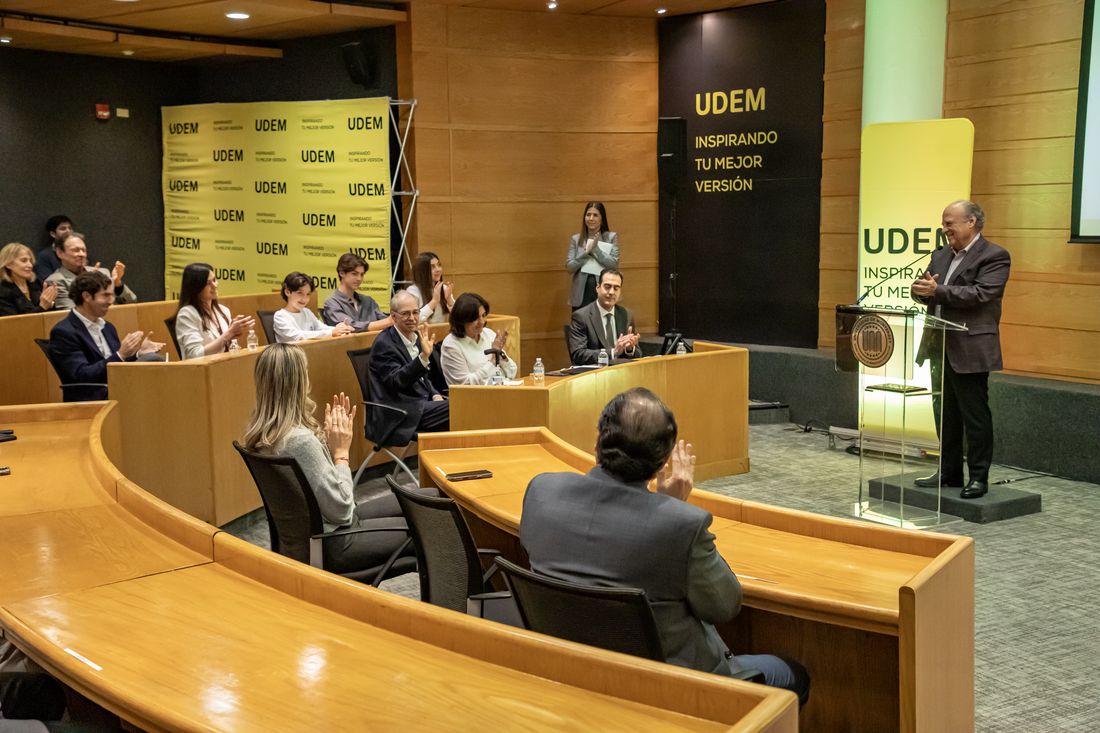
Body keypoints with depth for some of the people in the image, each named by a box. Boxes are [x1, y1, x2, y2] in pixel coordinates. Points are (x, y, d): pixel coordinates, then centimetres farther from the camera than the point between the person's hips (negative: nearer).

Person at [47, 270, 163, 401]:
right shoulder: (64, 332, -7)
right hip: (89, 401, -7)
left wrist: (137, 353, 2)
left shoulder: (108, 328, 17)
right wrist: (120, 355, -24)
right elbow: (81, 376, -17)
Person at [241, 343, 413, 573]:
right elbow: (341, 510, -22)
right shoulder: (301, 441, -30)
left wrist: (329, 440, -2)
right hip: (329, 547, -9)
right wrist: (342, 451, -13)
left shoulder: (260, 433, -1)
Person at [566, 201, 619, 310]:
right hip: (581, 294, 1)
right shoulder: (576, 239, 7)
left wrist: (596, 249, -16)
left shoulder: (611, 237, 3)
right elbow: (569, 267, -2)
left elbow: (614, 264, -7)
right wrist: (586, 252, -15)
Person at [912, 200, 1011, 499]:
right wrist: (920, 290, -13)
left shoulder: (994, 256, -8)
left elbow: (980, 294, -20)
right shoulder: (941, 255, 15)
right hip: (940, 348, 8)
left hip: (969, 350, -7)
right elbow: (925, 291, 11)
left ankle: (978, 477, 9)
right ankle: (949, 472, 23)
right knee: (945, 414, 13)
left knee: (975, 415, 0)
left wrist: (937, 290, -25)